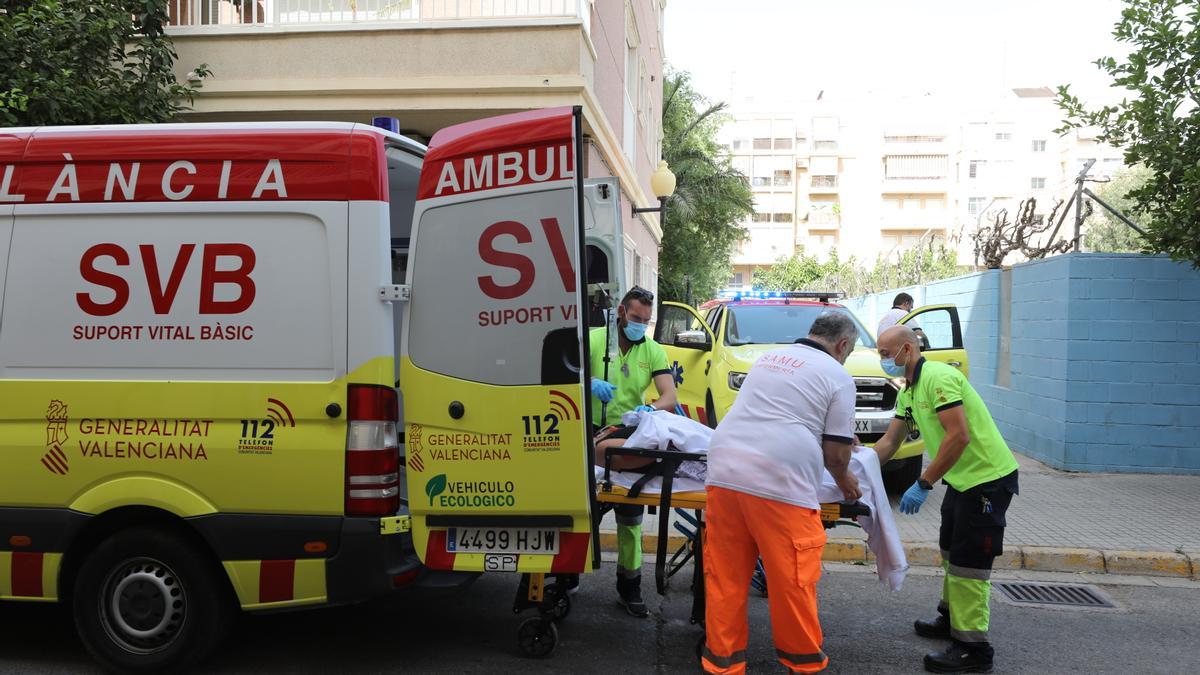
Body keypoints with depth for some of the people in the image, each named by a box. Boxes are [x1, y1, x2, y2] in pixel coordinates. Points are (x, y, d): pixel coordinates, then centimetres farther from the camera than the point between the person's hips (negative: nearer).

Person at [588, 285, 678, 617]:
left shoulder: (653, 351, 2)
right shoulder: (594, 339, -4)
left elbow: (669, 397, -8)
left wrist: (649, 409, -30)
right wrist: (590, 383, -34)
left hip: (630, 438, 2)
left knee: (631, 515, 7)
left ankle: (629, 586, 20)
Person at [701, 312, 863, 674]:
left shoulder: (769, 358, 22)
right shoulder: (837, 376, 4)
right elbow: (835, 454, 2)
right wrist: (845, 482, 24)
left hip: (724, 473, 6)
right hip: (780, 485, -6)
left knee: (725, 577, 12)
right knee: (793, 580, 8)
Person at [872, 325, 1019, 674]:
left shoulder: (937, 377, -21)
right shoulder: (908, 393, 10)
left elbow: (959, 436, -28)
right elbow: (889, 442, 14)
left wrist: (923, 484, -26)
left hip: (989, 477, -10)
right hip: (963, 478, 10)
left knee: (967, 561, -6)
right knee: (951, 551, 21)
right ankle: (952, 618, 38)